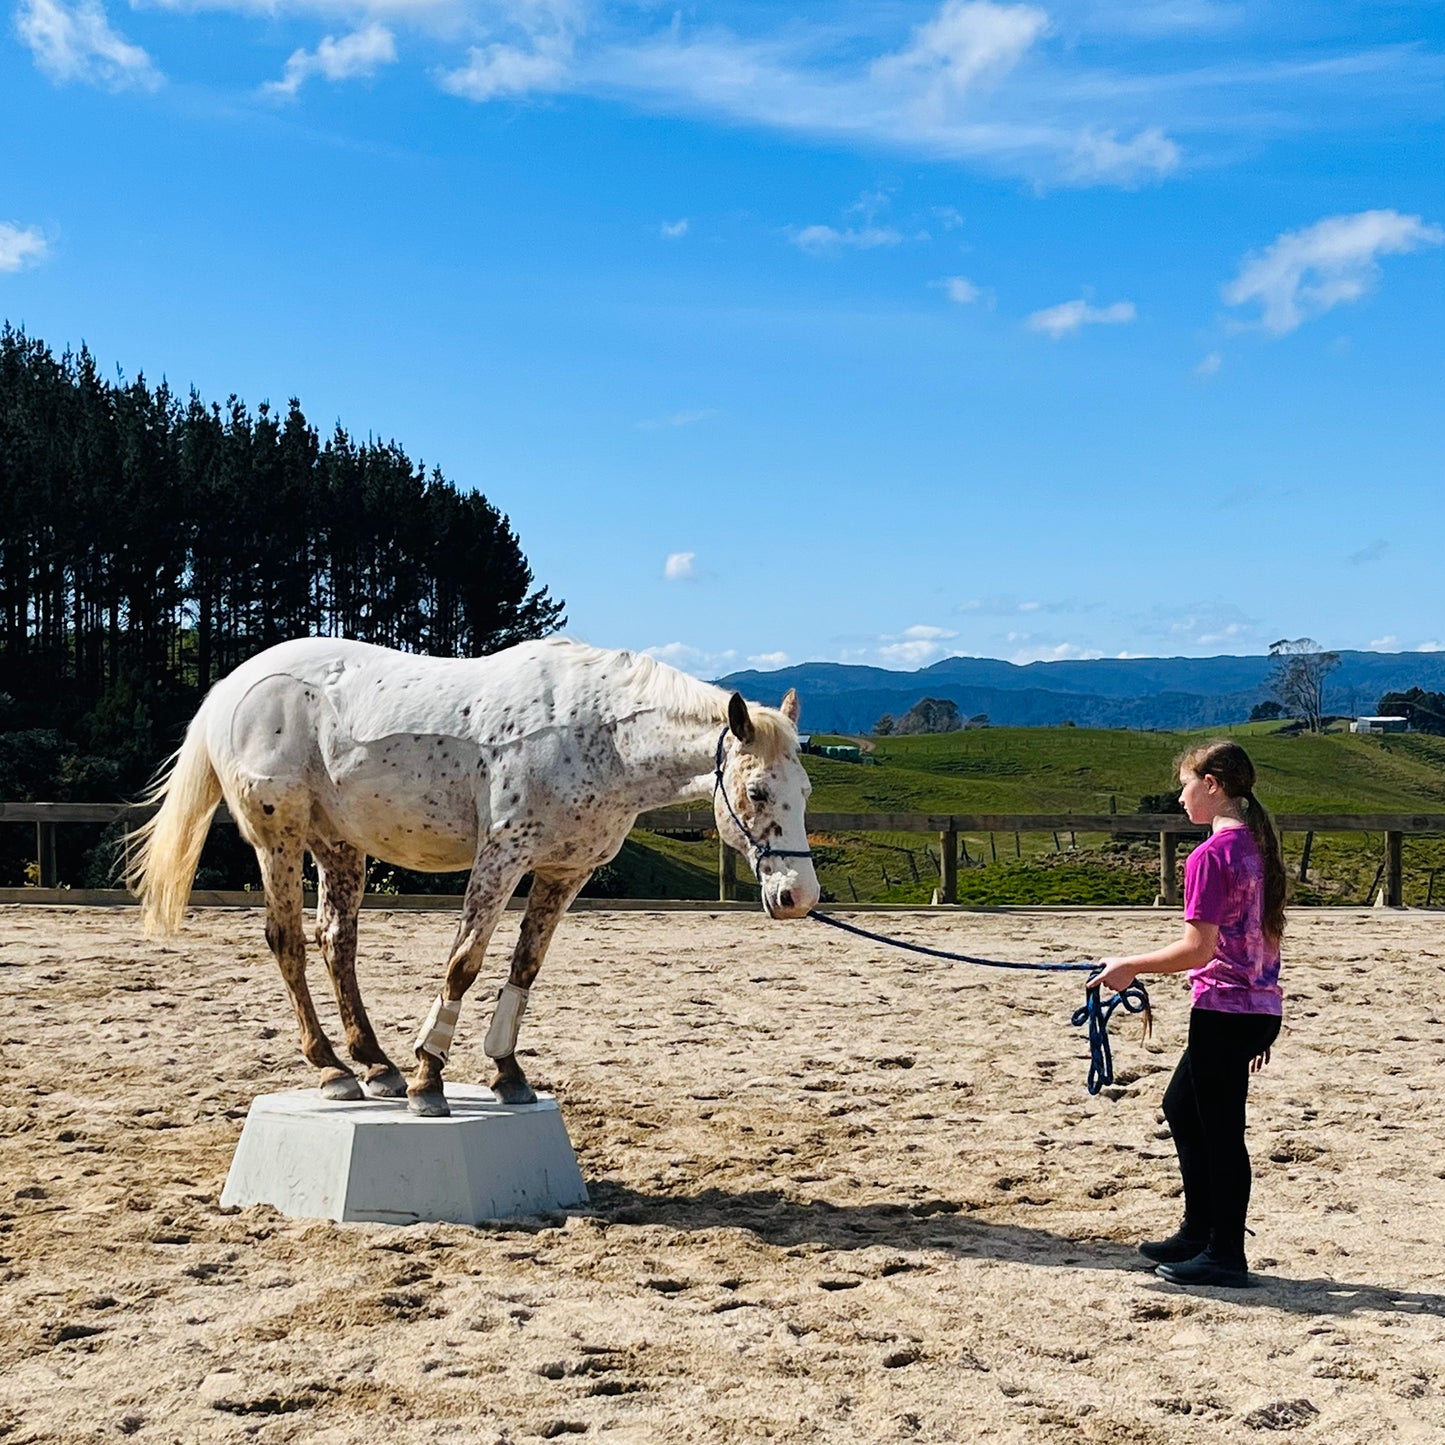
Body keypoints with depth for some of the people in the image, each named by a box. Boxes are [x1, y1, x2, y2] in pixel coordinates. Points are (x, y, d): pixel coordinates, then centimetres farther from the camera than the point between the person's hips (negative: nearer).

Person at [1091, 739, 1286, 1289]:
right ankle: (1198, 1233, 29)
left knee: (1220, 1130, 1)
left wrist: (1130, 966, -9)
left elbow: (1198, 947, -20)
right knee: (1181, 1105, 21)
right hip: (1261, 1006, 9)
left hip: (1223, 1011, -9)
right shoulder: (1259, 847, 10)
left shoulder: (1210, 856, -16)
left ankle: (1226, 1256, 11)